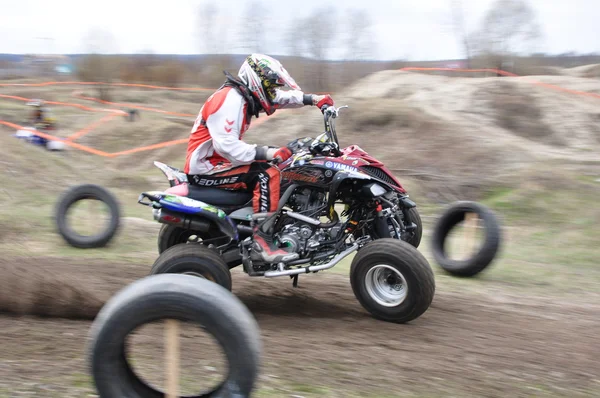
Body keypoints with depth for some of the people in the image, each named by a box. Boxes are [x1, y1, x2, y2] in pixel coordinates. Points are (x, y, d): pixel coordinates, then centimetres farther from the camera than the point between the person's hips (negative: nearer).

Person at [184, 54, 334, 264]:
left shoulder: (246, 94, 10)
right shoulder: (230, 100, -20)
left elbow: (283, 97, 20)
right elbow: (226, 146, -31)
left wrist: (314, 99, 7)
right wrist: (267, 153, -31)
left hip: (218, 160, 11)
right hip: (206, 168, -11)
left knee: (266, 167, 18)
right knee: (267, 175, -24)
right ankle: (261, 243, -26)